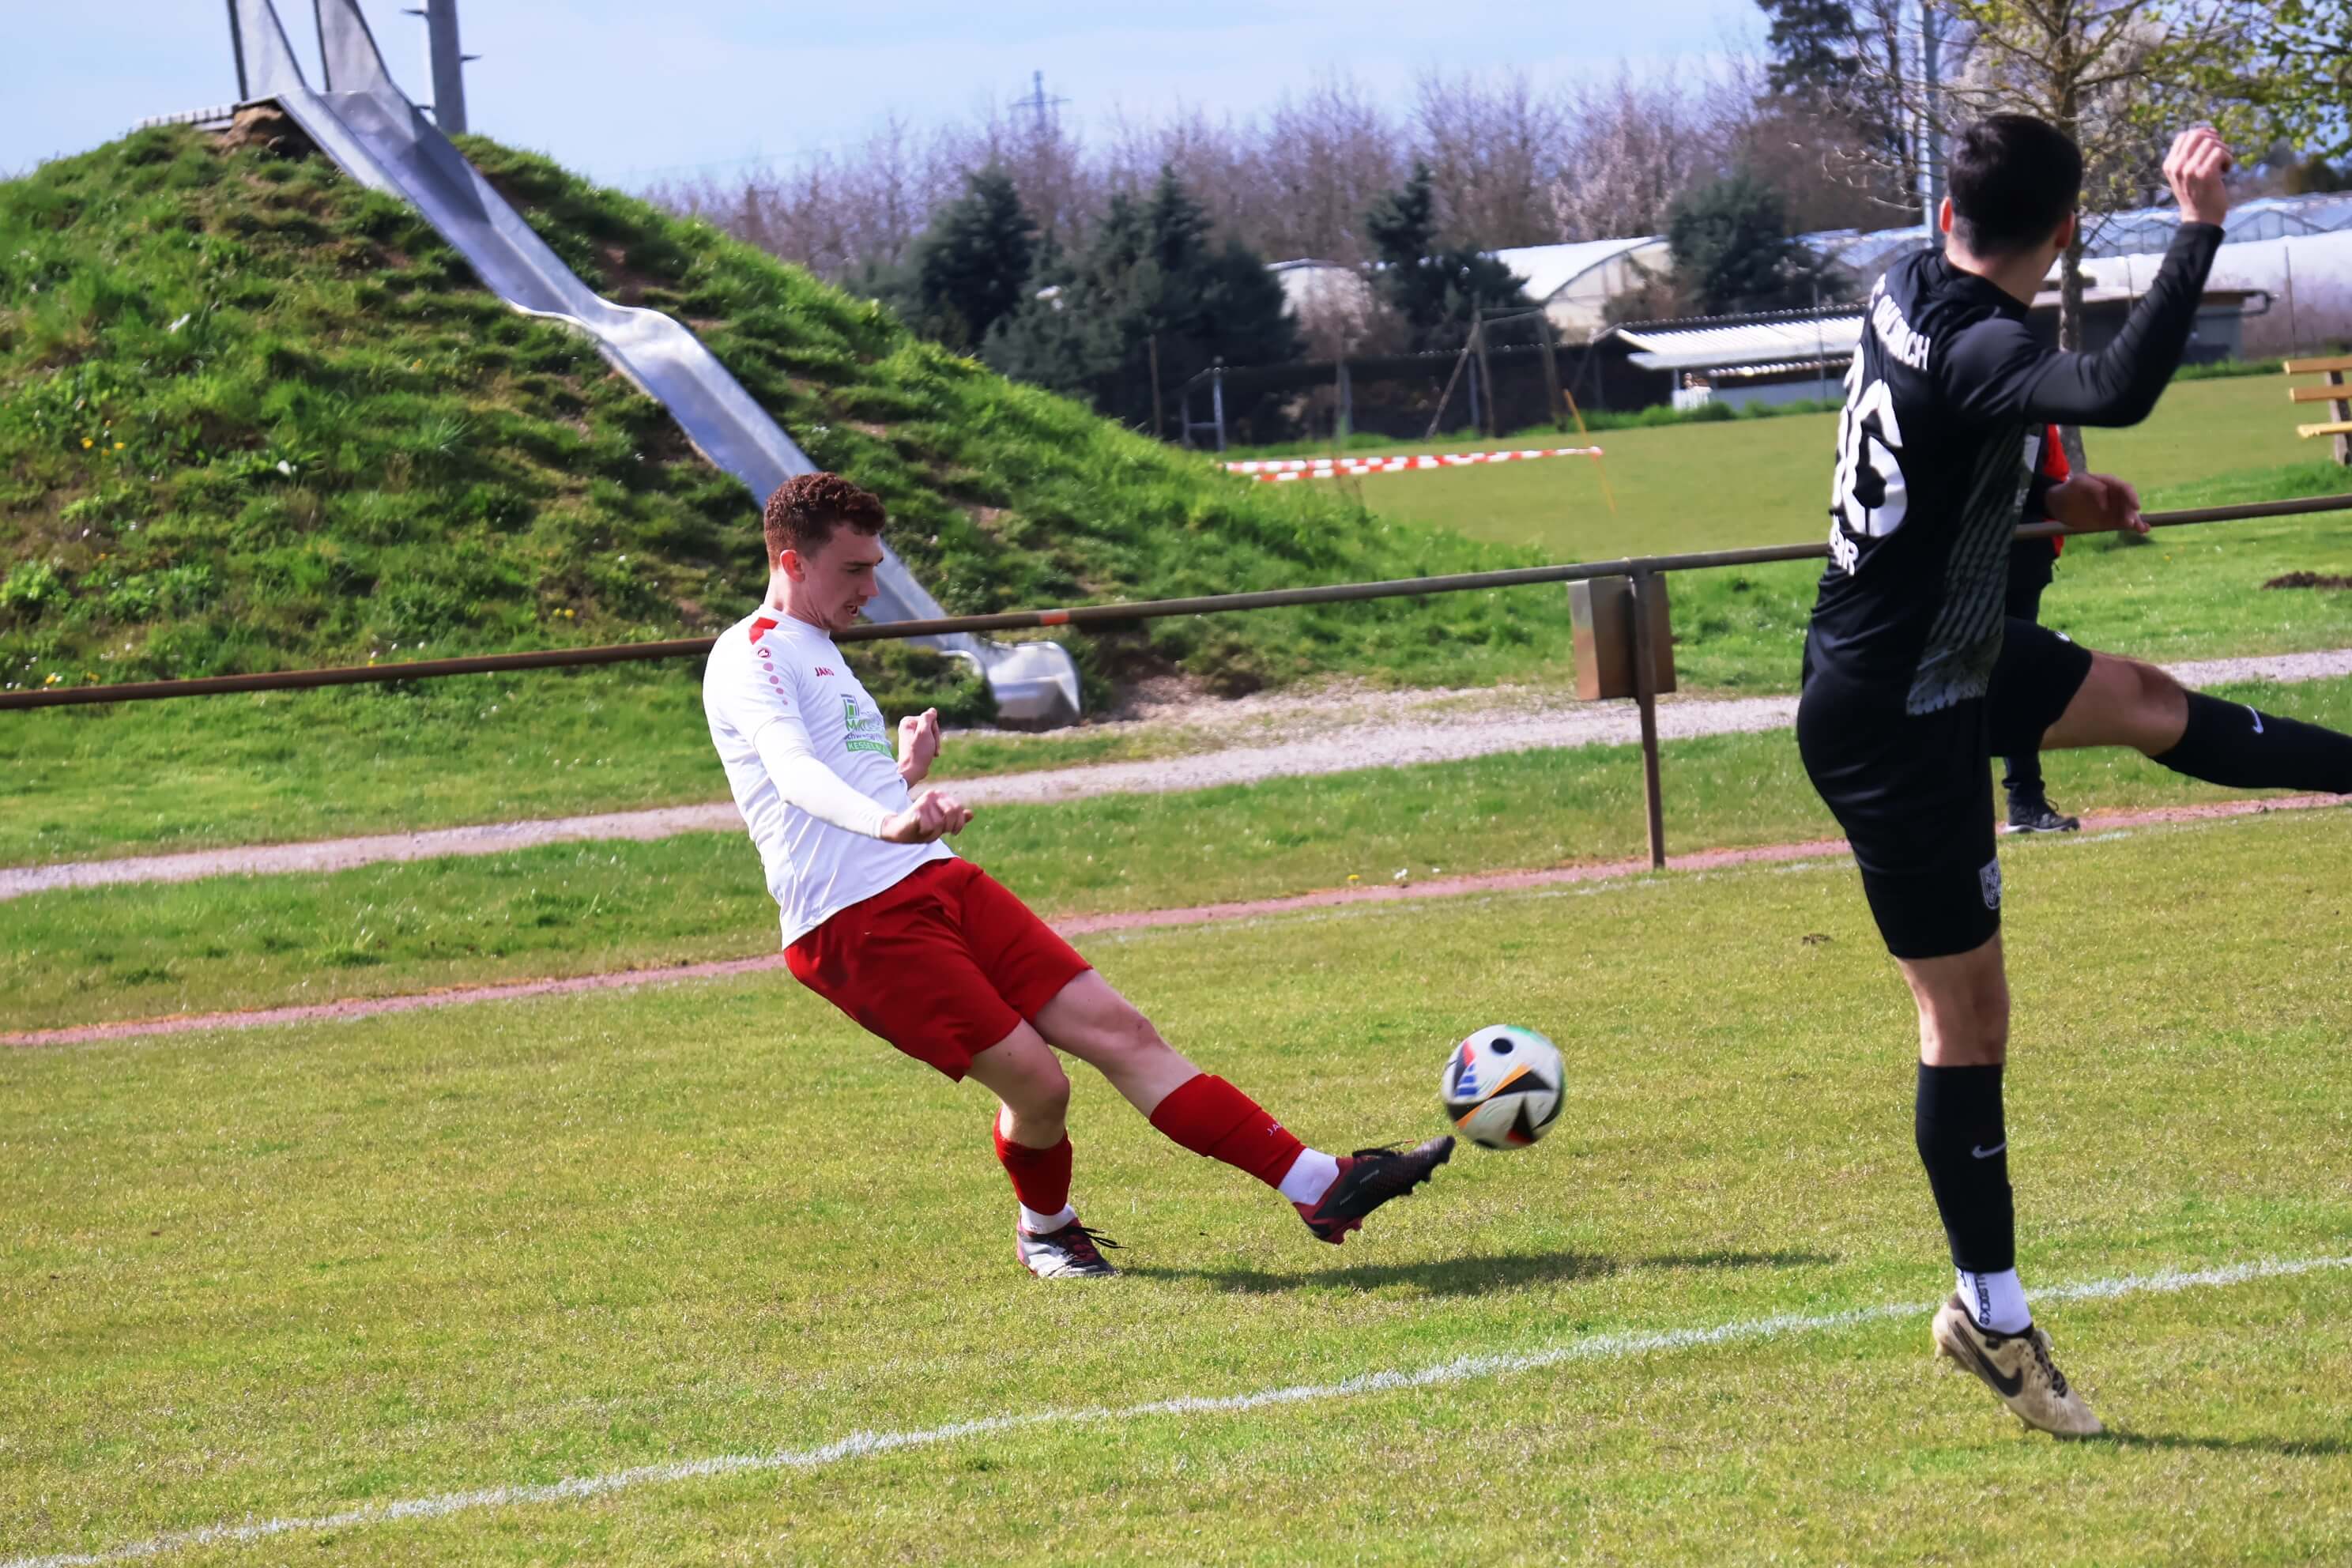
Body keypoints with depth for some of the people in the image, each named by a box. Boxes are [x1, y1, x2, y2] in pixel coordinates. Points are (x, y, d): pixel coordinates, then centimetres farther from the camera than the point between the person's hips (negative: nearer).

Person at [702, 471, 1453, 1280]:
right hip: (856, 925, -9)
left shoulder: (818, 653, 24)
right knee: (1034, 1081, -12)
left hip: (941, 883, 9)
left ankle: (1319, 1186, -3)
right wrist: (888, 821, -42)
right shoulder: (749, 656, -7)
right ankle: (1044, 1230, 19)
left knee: (1117, 1029, 0)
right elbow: (793, 774, -27)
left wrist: (906, 773, 37)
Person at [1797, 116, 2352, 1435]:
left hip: (1946, 662, 9)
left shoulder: (1911, 291, 0)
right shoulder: (1977, 351, -29)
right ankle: (1993, 1317, 10)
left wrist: (2051, 498, 14)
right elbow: (2120, 388, -50)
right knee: (1969, 1015, 1)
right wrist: (2201, 227, -42)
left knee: (2150, 705, 25)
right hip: (1893, 722, -9)